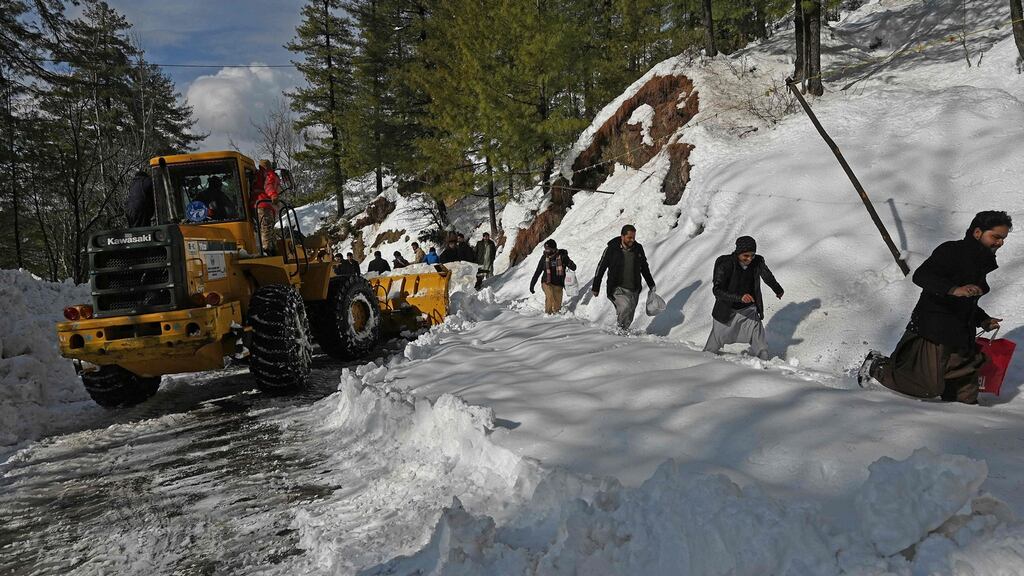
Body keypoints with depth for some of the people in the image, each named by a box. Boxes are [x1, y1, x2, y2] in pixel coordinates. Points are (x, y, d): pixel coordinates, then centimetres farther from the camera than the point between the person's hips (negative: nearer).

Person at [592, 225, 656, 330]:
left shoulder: (638, 248, 5)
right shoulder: (612, 249, -7)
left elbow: (644, 268, 20)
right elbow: (601, 267, 0)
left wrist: (651, 285, 23)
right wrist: (596, 287, 1)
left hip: (634, 290, 4)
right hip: (617, 289, -4)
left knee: (628, 319, 6)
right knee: (625, 307, -26)